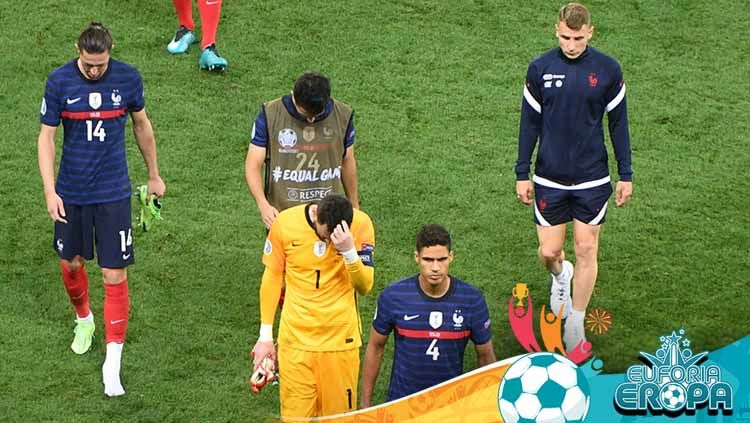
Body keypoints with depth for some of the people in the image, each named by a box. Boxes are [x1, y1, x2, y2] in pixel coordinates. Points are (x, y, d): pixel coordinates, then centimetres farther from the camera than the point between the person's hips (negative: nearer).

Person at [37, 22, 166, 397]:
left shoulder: (128, 78, -8)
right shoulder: (59, 81, -10)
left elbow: (142, 125, 9)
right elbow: (47, 137, -5)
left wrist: (154, 176, 17)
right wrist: (49, 190, -14)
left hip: (113, 193, -1)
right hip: (71, 192, 1)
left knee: (115, 275, -5)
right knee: (71, 263, 16)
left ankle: (113, 363, -1)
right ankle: (84, 320, 47)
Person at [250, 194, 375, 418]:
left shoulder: (360, 224, -12)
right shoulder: (285, 223, -10)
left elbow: (364, 287, -12)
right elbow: (272, 278, 3)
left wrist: (349, 251, -30)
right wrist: (265, 336, 6)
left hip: (341, 339, 0)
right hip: (295, 339, 0)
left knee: (338, 413, 6)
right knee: (296, 414, 2)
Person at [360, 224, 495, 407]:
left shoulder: (472, 299, -13)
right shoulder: (393, 297, -13)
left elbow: (485, 356, 0)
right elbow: (376, 347, 0)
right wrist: (365, 403, 4)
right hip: (401, 401, -1)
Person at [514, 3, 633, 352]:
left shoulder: (608, 70, -5)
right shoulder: (540, 69, -4)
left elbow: (618, 123, 4)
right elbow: (530, 123, 3)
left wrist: (626, 176, 4)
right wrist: (522, 173, 3)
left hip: (592, 178, 0)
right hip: (549, 178, 0)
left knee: (586, 250, 3)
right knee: (549, 252, 3)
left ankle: (575, 327, 17)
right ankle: (559, 275, 41)